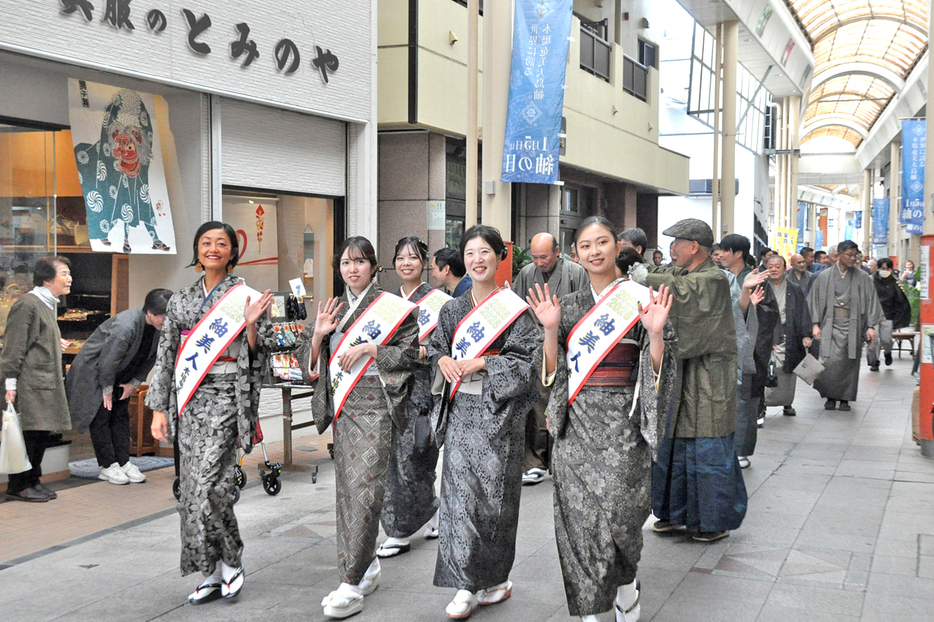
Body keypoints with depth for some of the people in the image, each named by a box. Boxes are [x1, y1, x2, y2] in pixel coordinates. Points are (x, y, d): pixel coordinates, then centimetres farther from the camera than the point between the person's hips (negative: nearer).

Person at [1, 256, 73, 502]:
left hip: (46, 384, 9)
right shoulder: (27, 304, -12)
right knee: (28, 433, -5)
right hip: (28, 384, -9)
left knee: (42, 434, 11)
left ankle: (33, 481, 19)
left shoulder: (48, 305, 17)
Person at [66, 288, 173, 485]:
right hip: (94, 371, -7)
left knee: (121, 416, 7)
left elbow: (150, 358, 3)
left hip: (121, 376, 7)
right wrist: (107, 390, -15)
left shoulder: (160, 327, -13)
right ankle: (108, 466, 0)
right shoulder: (125, 326, -37)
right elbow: (108, 361, -27)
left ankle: (124, 463, 10)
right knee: (101, 416, -5)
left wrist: (134, 383, 1)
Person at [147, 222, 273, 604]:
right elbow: (165, 356, 13)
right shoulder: (180, 300, 13)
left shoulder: (245, 297, 2)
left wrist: (250, 326, -18)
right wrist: (159, 408, 8)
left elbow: (256, 357, 0)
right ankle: (212, 575, 13)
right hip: (188, 400, 5)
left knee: (208, 485, -14)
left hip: (224, 397, -5)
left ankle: (231, 562, 5)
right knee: (192, 487, 4)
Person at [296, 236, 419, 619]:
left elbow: (411, 353, -6)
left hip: (375, 405, -6)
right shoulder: (331, 310, 13)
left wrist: (369, 348, -15)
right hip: (342, 407, 6)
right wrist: (318, 336, -6)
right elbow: (309, 363, 13)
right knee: (347, 486, 10)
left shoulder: (392, 308, -2)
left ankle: (352, 585, -8)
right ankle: (368, 567, 25)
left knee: (364, 488, -10)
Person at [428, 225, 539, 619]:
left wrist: (481, 364, -16)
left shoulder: (514, 310, -5)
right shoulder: (453, 309, 12)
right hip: (459, 411, 5)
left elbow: (526, 361, -9)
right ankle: (467, 585, 9)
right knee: (459, 493, 2)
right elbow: (435, 346, 19)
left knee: (492, 496, -1)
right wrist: (443, 360, -3)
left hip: (497, 413, -5)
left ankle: (491, 580, 13)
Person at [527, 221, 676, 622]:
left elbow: (656, 369, -2)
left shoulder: (641, 300, 2)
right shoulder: (567, 306, 10)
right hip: (576, 423, 3)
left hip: (622, 421, -2)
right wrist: (551, 329, -7)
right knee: (578, 513, 2)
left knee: (619, 509, -6)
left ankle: (626, 588, 21)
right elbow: (553, 370, 7)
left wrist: (656, 333, -19)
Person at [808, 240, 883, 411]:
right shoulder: (825, 277, 4)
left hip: (852, 326, 1)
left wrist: (870, 326, -3)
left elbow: (871, 300, 5)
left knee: (849, 362, 1)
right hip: (830, 325, -1)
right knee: (829, 361, -9)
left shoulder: (863, 278, 5)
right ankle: (830, 397, 3)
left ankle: (845, 398, 11)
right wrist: (816, 324, -1)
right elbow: (816, 300, 6)